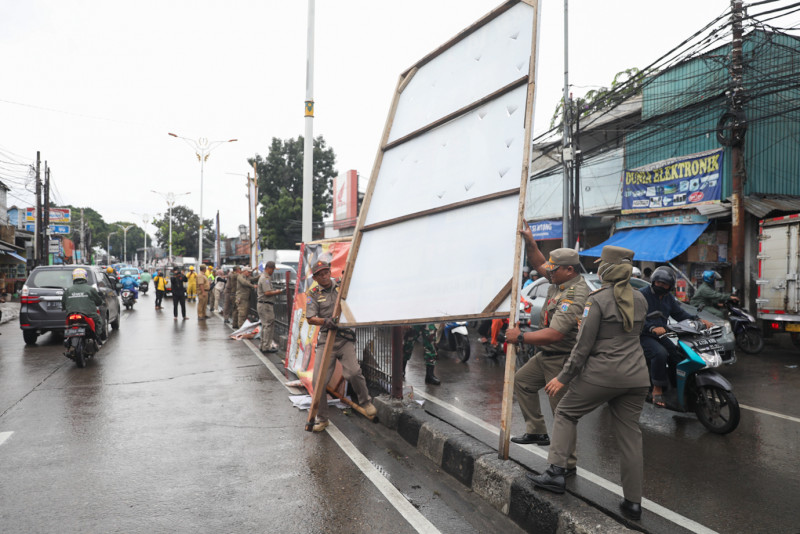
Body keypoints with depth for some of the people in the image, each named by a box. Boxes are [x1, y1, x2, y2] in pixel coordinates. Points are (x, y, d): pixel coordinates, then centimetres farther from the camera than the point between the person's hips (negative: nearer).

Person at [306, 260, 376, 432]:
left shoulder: (342, 286, 7)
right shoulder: (314, 293, 6)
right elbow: (310, 318, -2)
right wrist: (325, 321, -22)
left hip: (345, 337, -1)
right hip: (326, 338, 1)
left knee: (353, 372, -16)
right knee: (319, 379, -2)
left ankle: (366, 402, 12)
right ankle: (321, 418, 15)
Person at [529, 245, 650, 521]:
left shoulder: (597, 300, -12)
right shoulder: (640, 299, 7)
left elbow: (583, 345, -13)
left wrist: (563, 378, -6)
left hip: (602, 373, -6)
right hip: (636, 376, 6)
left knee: (566, 413, 12)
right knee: (629, 434, 12)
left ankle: (556, 472, 5)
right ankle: (633, 502, 18)